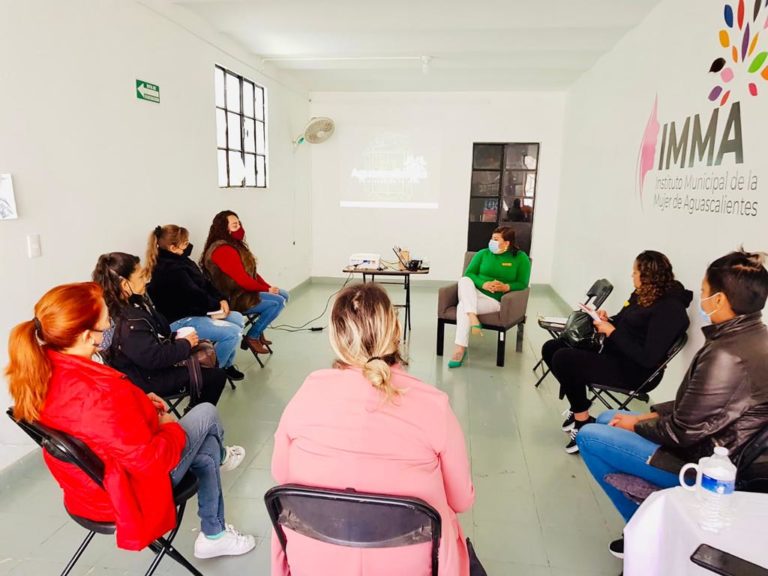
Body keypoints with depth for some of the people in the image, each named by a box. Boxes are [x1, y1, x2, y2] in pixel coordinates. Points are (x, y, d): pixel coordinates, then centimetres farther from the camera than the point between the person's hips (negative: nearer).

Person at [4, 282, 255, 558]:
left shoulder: (42, 370, -14)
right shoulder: (99, 392, -43)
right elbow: (150, 460, -32)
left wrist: (137, 400, 2)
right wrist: (172, 428, -12)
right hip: (129, 491, -8)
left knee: (207, 457, 23)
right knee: (206, 413, 10)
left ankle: (214, 535, 42)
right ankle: (220, 456, 44)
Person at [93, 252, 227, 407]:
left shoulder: (134, 303, 0)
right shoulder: (127, 324, -31)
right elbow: (155, 358, -29)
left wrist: (175, 337, -1)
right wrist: (186, 344, -16)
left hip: (150, 366, 10)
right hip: (147, 379, -10)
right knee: (216, 377, -8)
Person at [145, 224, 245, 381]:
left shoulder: (179, 261, 8)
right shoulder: (171, 270, -24)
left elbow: (204, 283, 9)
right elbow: (195, 295, -24)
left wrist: (221, 299, -5)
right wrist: (217, 305, -8)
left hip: (191, 312, 11)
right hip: (179, 321, -11)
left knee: (238, 319, 10)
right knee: (233, 332, -19)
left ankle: (227, 364, 19)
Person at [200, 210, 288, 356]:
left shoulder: (234, 245, 10)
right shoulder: (223, 250, -21)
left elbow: (251, 272, 11)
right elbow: (242, 279, -24)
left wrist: (268, 287, -1)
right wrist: (266, 289, -13)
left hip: (244, 291, 10)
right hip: (234, 299, -10)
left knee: (283, 294, 8)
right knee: (277, 302, -18)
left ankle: (258, 330, 16)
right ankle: (252, 336, -3)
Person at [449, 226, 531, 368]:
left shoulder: (521, 258, 5)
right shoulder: (483, 254, 11)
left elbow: (522, 284, 1)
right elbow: (468, 273, 4)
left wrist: (506, 287, -19)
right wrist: (483, 284, -15)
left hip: (495, 300, -3)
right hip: (475, 293, 3)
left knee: (463, 306, -31)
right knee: (464, 280, -32)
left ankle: (460, 348, -30)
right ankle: (473, 318, -43)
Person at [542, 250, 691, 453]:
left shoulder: (669, 309, -19)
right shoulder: (642, 295, 9)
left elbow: (648, 359, -26)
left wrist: (612, 332, -20)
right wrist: (607, 321, -2)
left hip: (633, 371, -10)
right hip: (613, 354, 10)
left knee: (563, 359, -26)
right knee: (551, 348, 0)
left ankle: (583, 420, -5)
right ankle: (577, 407, 11)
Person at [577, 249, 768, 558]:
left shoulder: (726, 357, -31)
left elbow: (682, 432, -23)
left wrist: (636, 425, -6)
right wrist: (651, 414, 4)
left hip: (697, 465, -9)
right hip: (713, 445, 10)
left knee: (588, 436, -4)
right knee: (606, 419, 17)